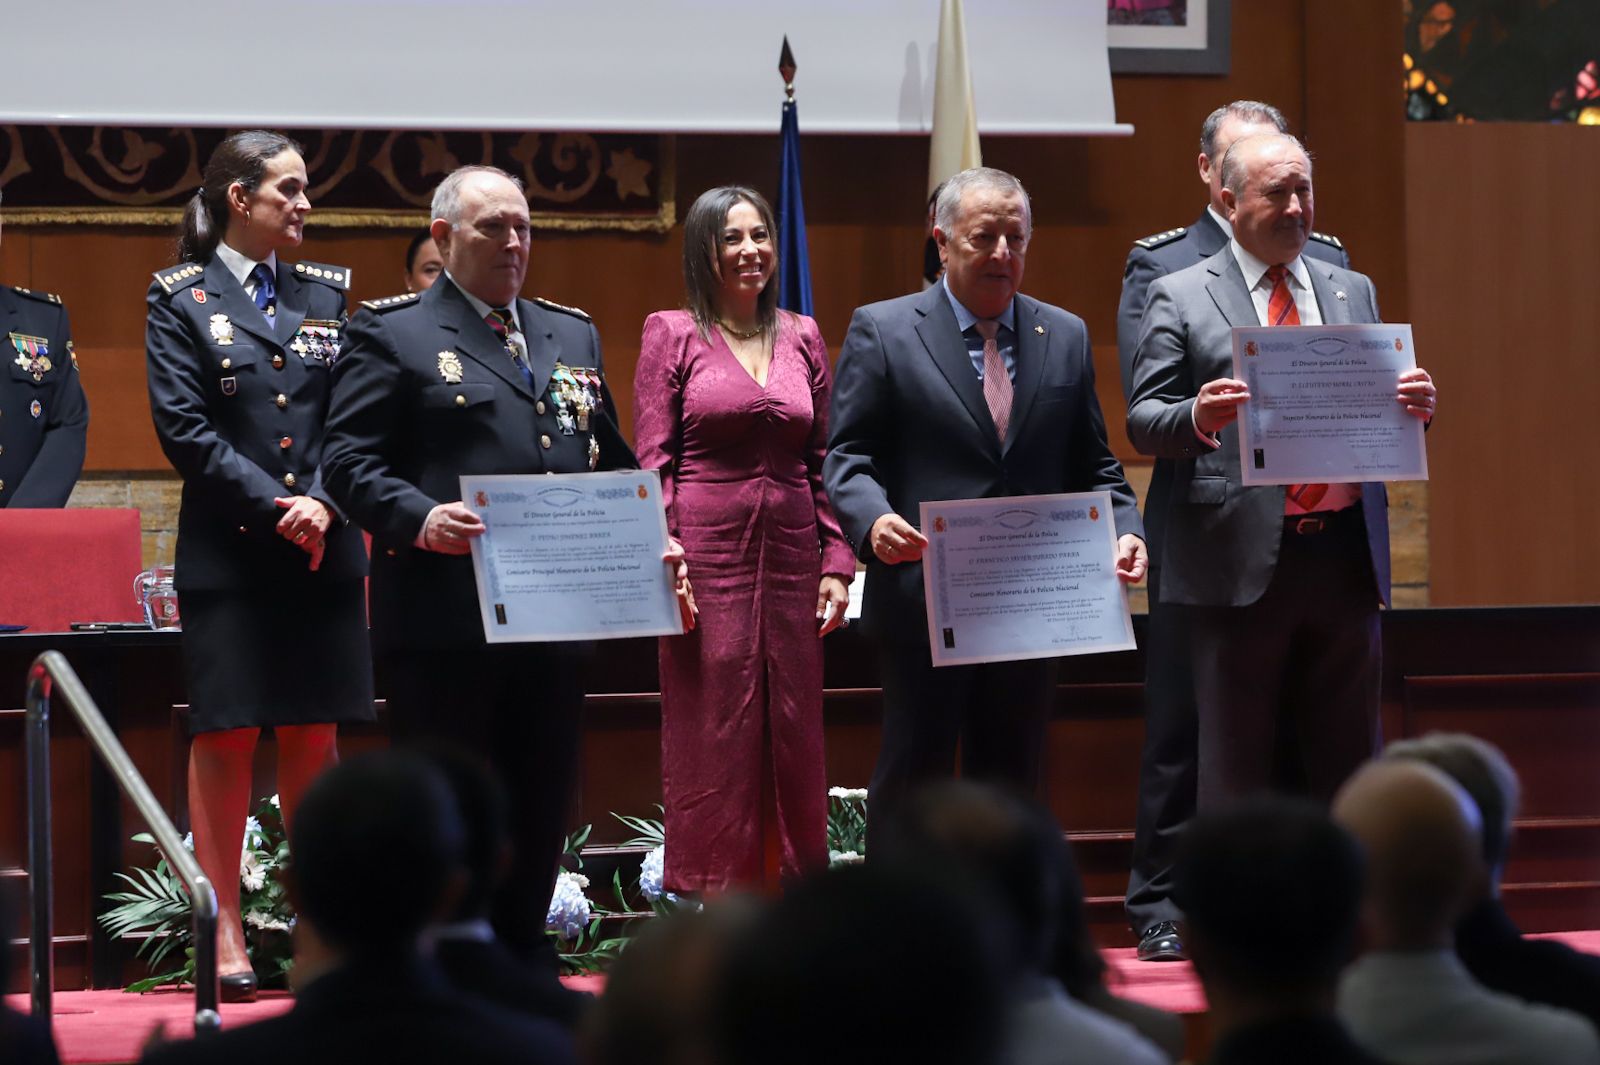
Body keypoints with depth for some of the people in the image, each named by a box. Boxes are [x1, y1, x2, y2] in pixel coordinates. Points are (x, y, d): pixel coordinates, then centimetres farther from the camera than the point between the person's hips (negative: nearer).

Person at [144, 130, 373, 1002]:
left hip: (323, 551, 3)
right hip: (227, 553, -3)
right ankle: (225, 931, 2)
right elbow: (184, 430, -7)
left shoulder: (326, 293, 11)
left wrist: (323, 503, -9)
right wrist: (275, 505, -12)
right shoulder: (182, 298, 1)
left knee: (314, 735, 4)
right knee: (225, 735, -1)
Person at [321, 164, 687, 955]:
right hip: (442, 621, -6)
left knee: (538, 816, 9)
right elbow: (349, 461, -6)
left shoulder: (574, 336, 20)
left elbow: (612, 461, 21)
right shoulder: (391, 333, 1)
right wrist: (419, 518, -23)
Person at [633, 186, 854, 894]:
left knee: (798, 736, 7)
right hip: (707, 552, -4)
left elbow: (823, 459, 12)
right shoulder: (672, 333, 1)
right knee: (710, 738, 0)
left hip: (792, 556, 4)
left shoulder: (802, 338, 11)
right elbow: (651, 457, -3)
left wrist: (837, 563, 4)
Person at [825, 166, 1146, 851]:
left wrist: (1124, 531, -5)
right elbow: (848, 456, -2)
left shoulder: (1066, 337, 13)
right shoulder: (882, 331, 2)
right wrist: (873, 519, -23)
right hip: (924, 599, -4)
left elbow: (1093, 466, 14)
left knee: (1011, 780, 8)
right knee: (912, 776, 0)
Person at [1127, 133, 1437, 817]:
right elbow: (1143, 421, -4)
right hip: (1241, 560, -4)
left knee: (1349, 763, 8)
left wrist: (1412, 407, -4)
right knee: (1233, 769, 0)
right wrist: (1198, 418, -25)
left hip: (1346, 557, 4)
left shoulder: (1353, 292, 16)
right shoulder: (1180, 297, 2)